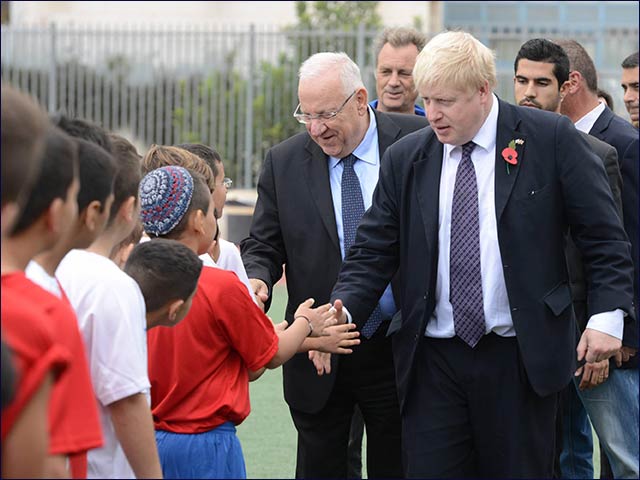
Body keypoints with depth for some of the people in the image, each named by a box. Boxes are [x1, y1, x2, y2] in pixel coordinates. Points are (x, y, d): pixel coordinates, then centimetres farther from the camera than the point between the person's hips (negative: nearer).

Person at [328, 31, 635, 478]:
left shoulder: (551, 139, -2)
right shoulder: (404, 159, 7)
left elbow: (603, 235, 0)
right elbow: (373, 253, 7)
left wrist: (608, 314, -9)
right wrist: (344, 309, -10)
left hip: (521, 357, -2)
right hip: (433, 361, 2)